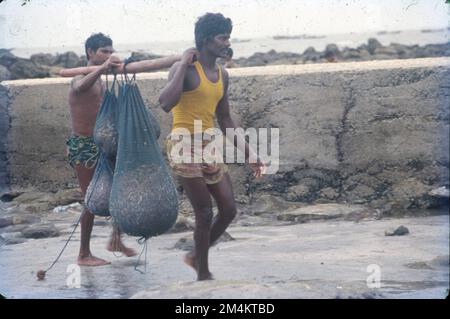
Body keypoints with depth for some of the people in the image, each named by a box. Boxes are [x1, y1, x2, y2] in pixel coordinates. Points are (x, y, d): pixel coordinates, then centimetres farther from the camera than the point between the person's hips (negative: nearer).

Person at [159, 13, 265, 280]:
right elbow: (166, 103, -28)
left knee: (229, 210, 6)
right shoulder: (185, 69, -11)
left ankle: (195, 256, 26)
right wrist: (184, 65, -21)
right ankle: (203, 275, 7)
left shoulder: (222, 75, 12)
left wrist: (248, 153, 17)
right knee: (205, 213, -7)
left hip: (210, 147, 8)